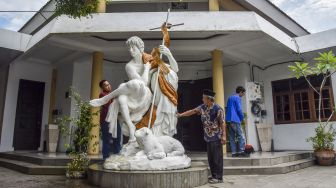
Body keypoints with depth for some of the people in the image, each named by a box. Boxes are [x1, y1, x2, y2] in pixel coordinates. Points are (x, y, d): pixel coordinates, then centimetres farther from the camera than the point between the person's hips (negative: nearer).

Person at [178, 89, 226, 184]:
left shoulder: (217, 109, -16)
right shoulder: (203, 107, 5)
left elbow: (222, 123, -15)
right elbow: (193, 111, 14)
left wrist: (224, 135, -18)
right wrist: (181, 114, 11)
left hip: (216, 138, -7)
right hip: (208, 137, 8)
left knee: (217, 157, -2)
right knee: (210, 158, 12)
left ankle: (218, 177, 7)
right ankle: (214, 175, 23)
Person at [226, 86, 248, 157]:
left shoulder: (230, 98, 20)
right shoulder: (238, 98, -6)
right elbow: (239, 109, -13)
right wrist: (242, 118, 2)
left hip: (228, 120, 8)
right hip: (235, 120, -8)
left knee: (231, 137, 7)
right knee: (241, 136, -3)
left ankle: (234, 152, 8)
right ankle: (241, 151, -6)